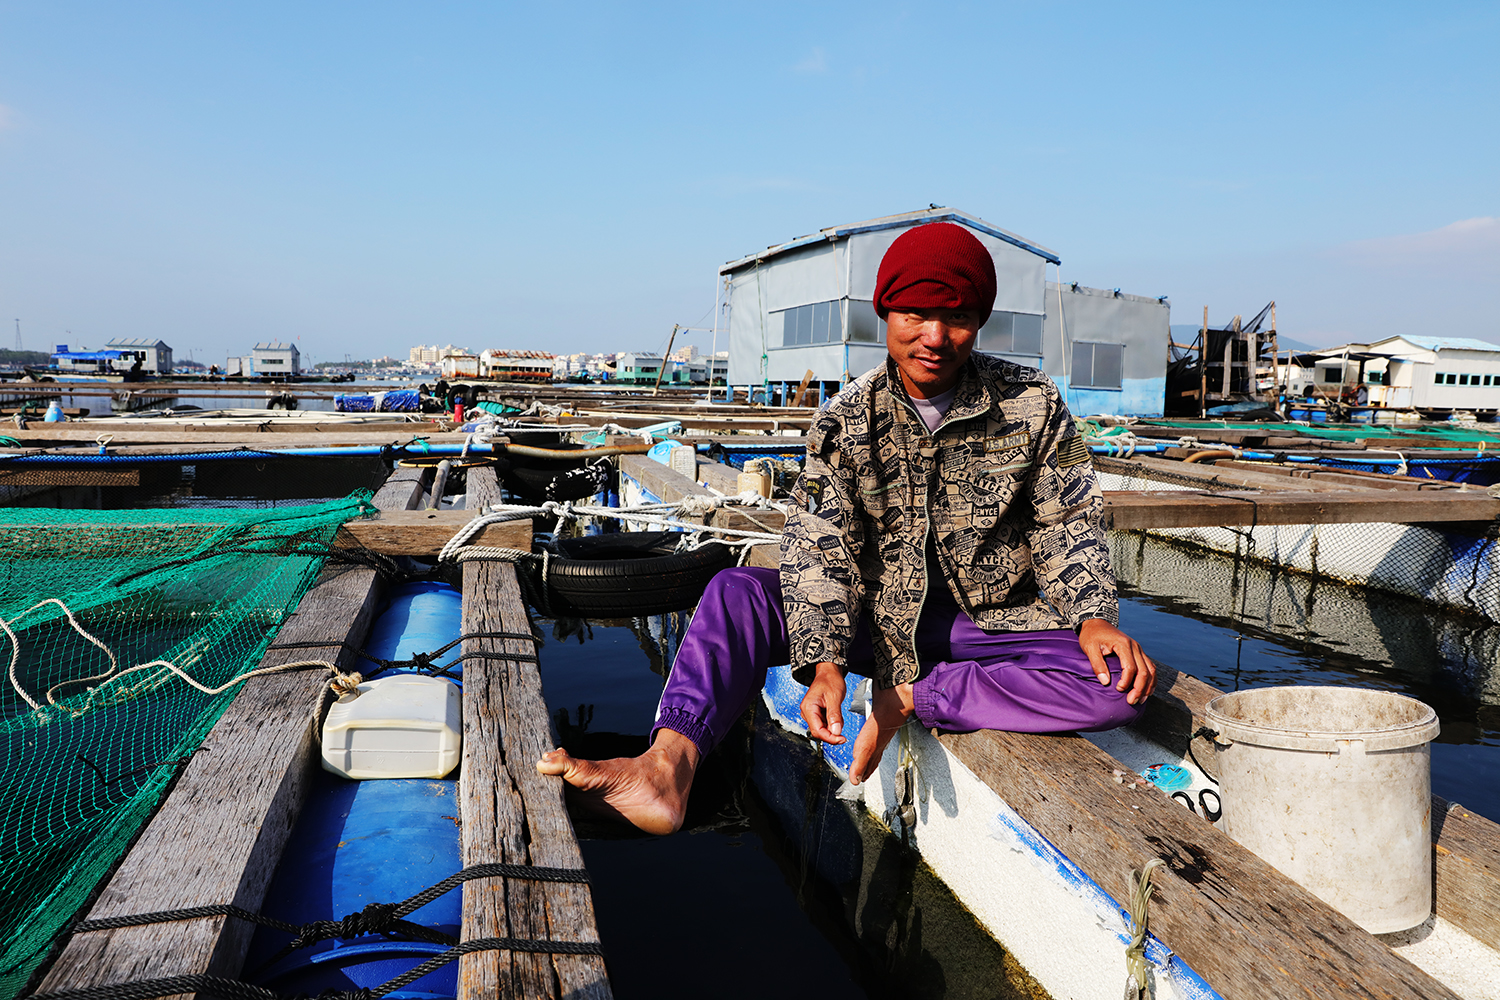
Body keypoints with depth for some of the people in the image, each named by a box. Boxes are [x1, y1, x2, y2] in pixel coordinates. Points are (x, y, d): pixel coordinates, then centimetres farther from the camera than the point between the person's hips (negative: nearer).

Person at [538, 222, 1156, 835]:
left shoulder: (1033, 406, -5)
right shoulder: (844, 423, -7)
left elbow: (1069, 524, 1)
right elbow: (820, 549, -13)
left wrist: (1094, 617, -17)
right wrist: (825, 662, -28)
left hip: (989, 620, 0)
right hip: (879, 618, 0)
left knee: (1121, 684, -28)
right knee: (736, 592, -20)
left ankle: (911, 701, -22)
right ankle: (670, 766, -40)